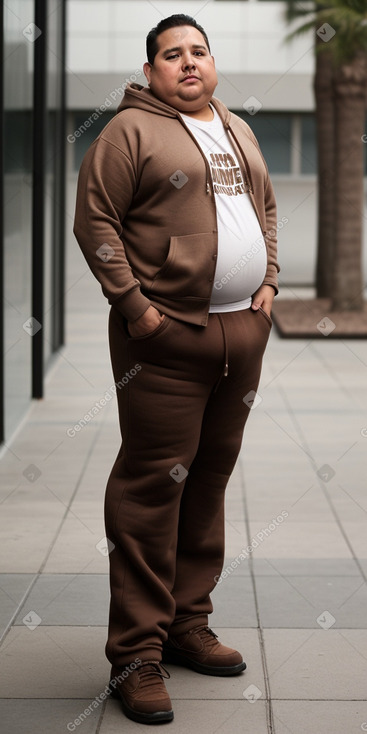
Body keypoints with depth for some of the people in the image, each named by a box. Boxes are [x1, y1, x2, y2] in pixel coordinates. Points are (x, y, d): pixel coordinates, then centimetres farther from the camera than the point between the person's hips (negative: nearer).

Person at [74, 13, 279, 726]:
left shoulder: (237, 131, 20)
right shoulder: (131, 130, -3)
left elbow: (266, 208, 28)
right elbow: (94, 219, -8)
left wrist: (268, 281, 14)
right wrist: (131, 302, -14)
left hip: (242, 332, 7)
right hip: (167, 335, -7)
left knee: (210, 480, 11)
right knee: (153, 485, -7)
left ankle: (187, 625, 22)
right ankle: (136, 652, -2)